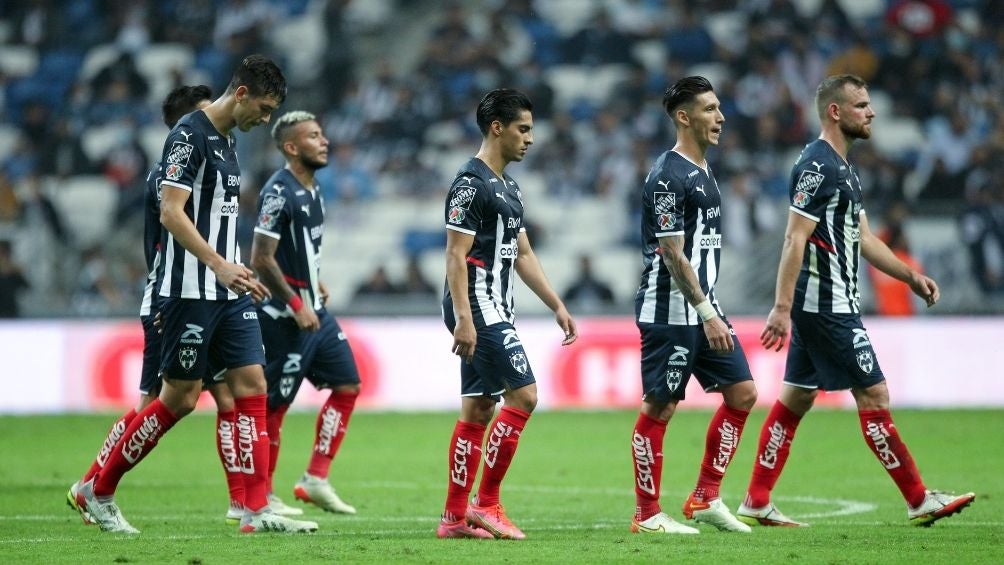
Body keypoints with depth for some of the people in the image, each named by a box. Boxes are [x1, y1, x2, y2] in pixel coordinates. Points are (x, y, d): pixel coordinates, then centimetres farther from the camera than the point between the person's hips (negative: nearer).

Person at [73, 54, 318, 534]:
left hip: (228, 291, 9)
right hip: (191, 292, -9)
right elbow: (171, 212, -22)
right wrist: (219, 266, -31)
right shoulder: (190, 135, -14)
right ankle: (97, 491, 12)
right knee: (179, 398, -2)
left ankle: (257, 511, -3)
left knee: (251, 386, 0)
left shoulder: (225, 139, 14)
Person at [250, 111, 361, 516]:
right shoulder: (279, 192, -18)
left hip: (313, 310, 9)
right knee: (275, 404, -3)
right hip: (285, 316, -9)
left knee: (348, 386, 7)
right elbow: (261, 259, -21)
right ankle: (261, 496, 6)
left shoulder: (311, 189, 11)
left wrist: (313, 281, 13)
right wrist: (296, 306, -19)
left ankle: (316, 479, 11)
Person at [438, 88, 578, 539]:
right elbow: (455, 255, -17)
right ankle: (486, 503, -9)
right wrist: (463, 319, -23)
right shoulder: (471, 183, -12)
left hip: (494, 312, 10)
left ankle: (455, 516, 10)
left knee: (478, 409, 8)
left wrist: (557, 307, 19)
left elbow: (523, 255, 23)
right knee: (523, 394, -14)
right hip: (477, 308, -10)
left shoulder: (508, 188, 18)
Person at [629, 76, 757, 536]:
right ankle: (647, 514, 4)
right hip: (670, 311, -10)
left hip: (702, 307, 10)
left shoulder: (703, 172, 15)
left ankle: (706, 498, 13)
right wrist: (707, 313, -21)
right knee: (659, 408, -3)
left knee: (743, 393, 7)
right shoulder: (668, 177, -15)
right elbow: (673, 255, -19)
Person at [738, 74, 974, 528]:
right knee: (873, 394, -6)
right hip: (827, 306, -11)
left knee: (795, 399, 10)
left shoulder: (841, 167, 17)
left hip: (824, 306, 11)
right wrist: (782, 308, -25)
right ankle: (919, 501, -1)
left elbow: (862, 238, 23)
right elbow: (794, 240, -21)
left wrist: (910, 276, 18)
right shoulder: (818, 165, -16)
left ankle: (756, 504, 12)